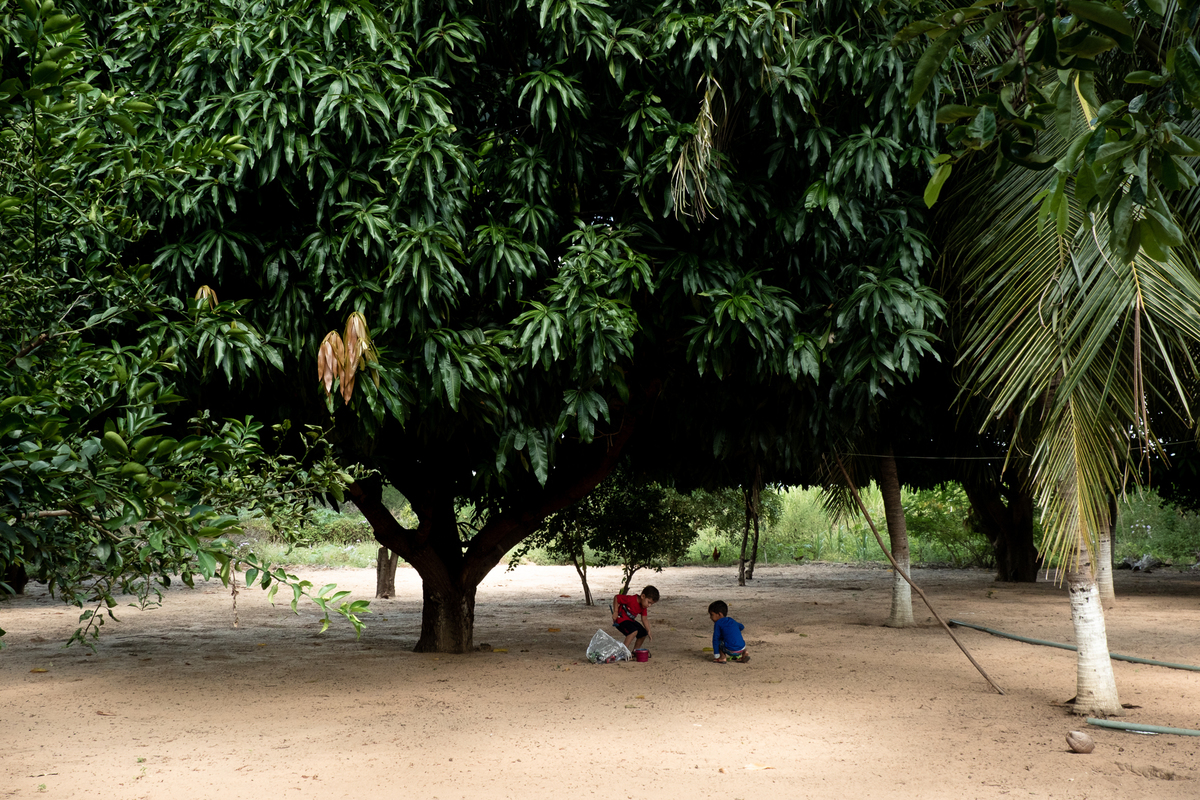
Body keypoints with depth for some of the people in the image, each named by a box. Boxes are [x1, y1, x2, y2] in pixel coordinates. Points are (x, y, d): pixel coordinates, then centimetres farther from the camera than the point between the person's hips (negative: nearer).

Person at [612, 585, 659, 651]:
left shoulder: (643, 607, -1)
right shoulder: (631, 599, -27)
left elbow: (644, 619, 5)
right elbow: (616, 598, -20)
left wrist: (649, 632, -3)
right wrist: (615, 612, -21)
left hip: (630, 620, 9)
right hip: (620, 619, -9)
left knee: (643, 634, 8)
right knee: (634, 631, -31)